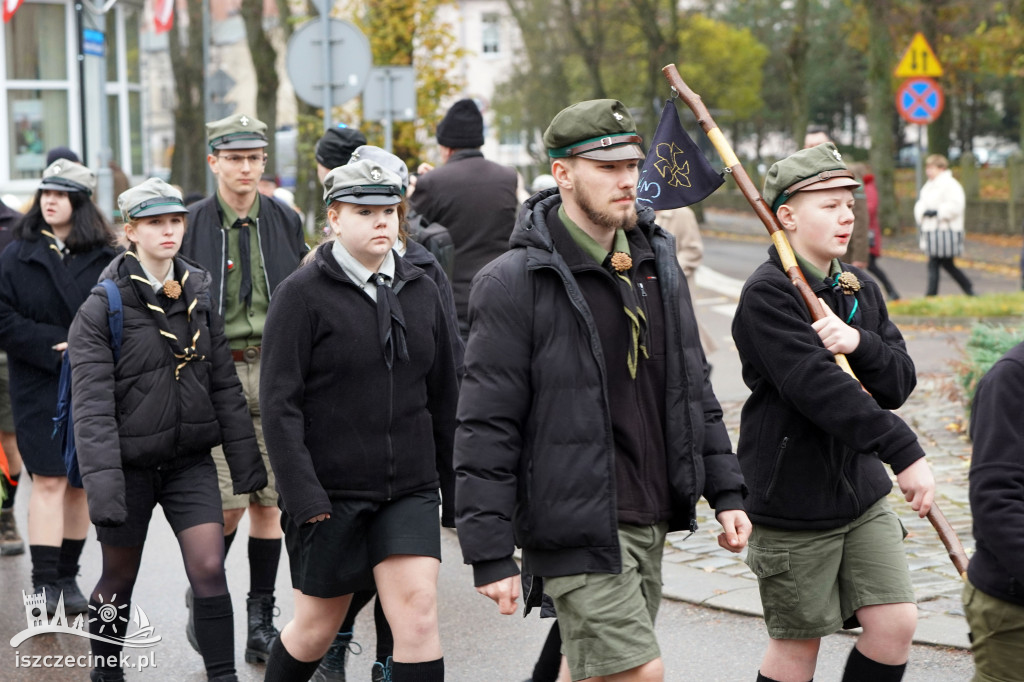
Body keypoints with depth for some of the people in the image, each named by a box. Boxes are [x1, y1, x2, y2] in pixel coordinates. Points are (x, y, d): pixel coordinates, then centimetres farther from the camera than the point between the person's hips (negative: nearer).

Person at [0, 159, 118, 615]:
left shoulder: (106, 258, 4)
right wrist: (54, 348, -14)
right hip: (40, 387, -2)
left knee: (81, 482, 7)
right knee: (49, 481, -8)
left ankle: (67, 577, 18)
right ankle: (44, 583, -8)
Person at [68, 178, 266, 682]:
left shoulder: (199, 295, 3)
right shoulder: (102, 307, -12)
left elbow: (225, 384, 7)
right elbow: (92, 404, -16)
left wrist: (245, 459, 4)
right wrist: (101, 483, -24)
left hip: (191, 460, 3)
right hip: (131, 464, -3)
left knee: (210, 570, -8)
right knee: (119, 578, 12)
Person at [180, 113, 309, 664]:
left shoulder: (284, 221, 8)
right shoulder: (193, 224, 0)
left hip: (275, 373, 3)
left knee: (268, 502, 4)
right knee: (228, 504, -8)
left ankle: (261, 622, 14)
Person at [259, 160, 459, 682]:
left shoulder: (420, 292, 8)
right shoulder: (303, 293, -7)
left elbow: (443, 397, 13)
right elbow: (279, 403, -11)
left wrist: (455, 489, 12)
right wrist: (303, 497, -17)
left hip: (410, 488, 3)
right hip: (329, 492, -3)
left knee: (418, 612, -10)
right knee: (318, 625, 9)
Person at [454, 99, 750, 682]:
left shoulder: (657, 262, 11)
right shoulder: (517, 282, -11)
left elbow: (693, 387, 19)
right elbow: (486, 429, -11)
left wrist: (726, 490, 13)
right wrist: (490, 554, -14)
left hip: (650, 521, 7)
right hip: (577, 525, -7)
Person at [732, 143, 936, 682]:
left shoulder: (860, 290, 9)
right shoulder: (766, 294, -15)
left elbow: (899, 383, 4)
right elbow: (817, 387, -26)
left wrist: (859, 343, -18)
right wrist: (903, 450, -30)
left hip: (862, 492, 7)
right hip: (793, 501, -6)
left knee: (896, 622, -1)